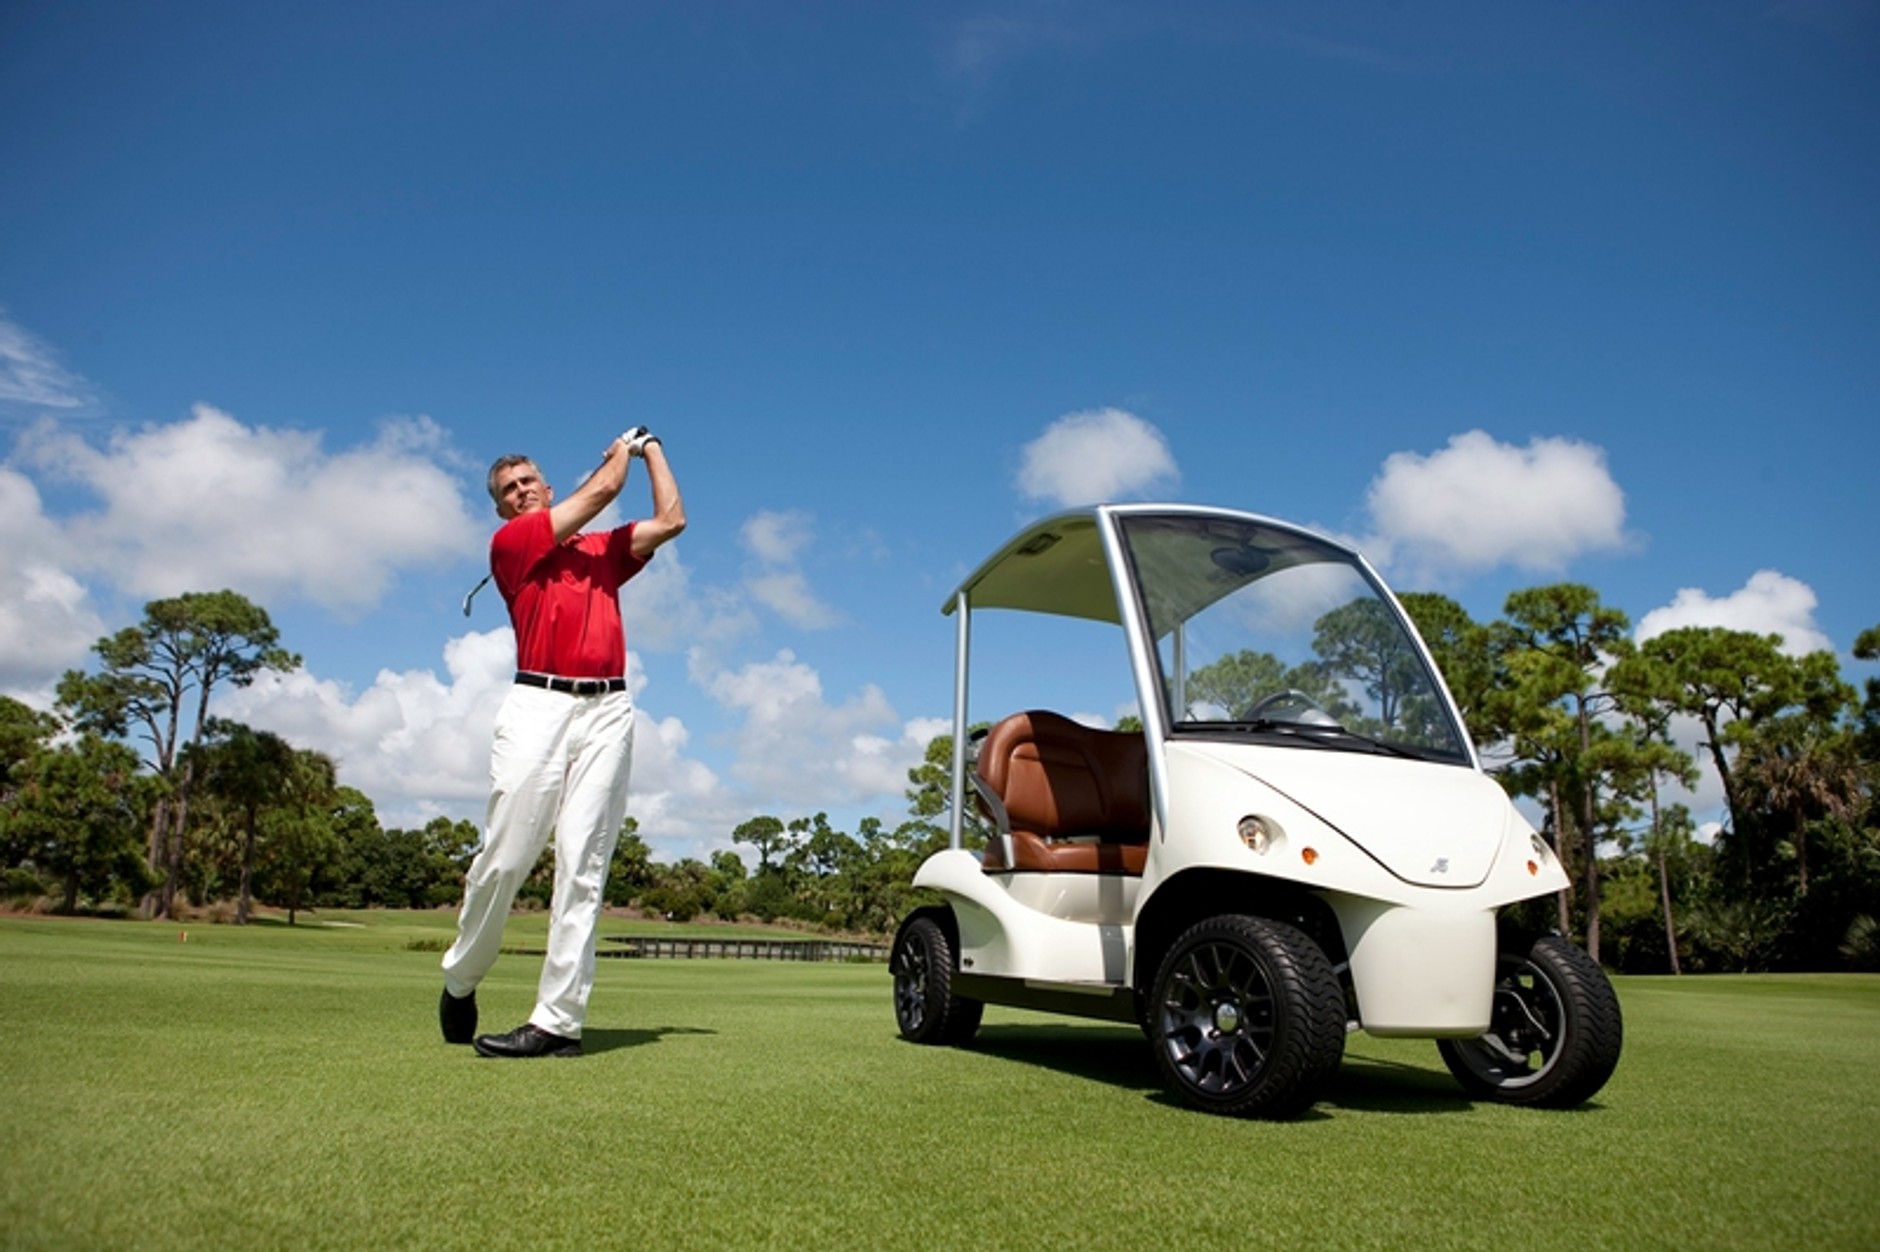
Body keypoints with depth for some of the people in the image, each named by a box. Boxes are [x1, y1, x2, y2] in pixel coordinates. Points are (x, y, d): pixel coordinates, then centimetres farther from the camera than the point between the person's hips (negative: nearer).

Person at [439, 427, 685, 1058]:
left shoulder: (602, 550, 24)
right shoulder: (509, 543, 11)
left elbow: (671, 520, 19)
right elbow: (600, 490, 7)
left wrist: (652, 449, 31)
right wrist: (622, 447, 26)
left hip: (607, 711, 3)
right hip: (539, 705, -2)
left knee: (582, 864, -5)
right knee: (504, 856, -6)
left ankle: (558, 1019, -5)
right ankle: (460, 978, 19)